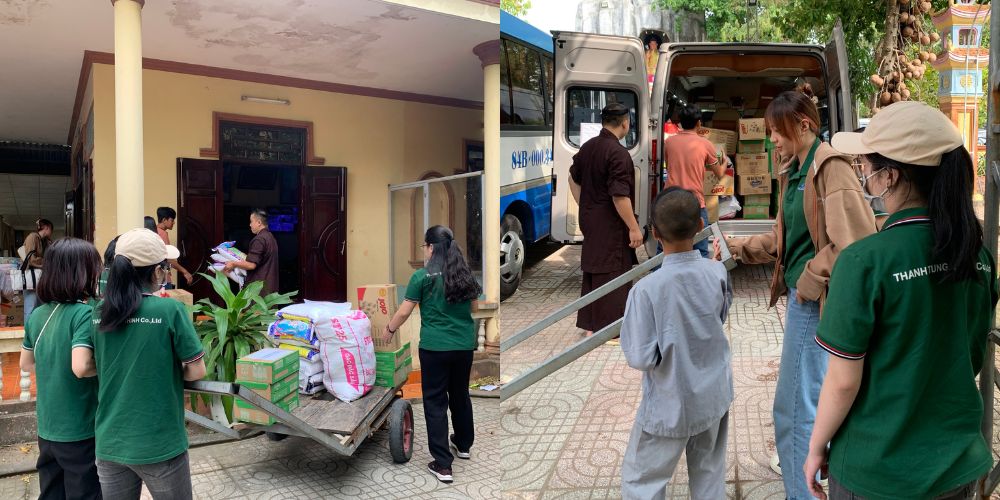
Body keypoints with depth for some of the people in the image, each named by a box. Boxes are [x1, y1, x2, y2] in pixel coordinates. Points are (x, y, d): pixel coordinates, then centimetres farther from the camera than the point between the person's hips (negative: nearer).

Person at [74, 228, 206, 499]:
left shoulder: (99, 312, -1)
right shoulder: (170, 310, -16)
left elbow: (81, 366, -1)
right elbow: (197, 371, -12)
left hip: (109, 444, 5)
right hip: (159, 445, -4)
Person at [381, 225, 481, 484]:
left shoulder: (423, 276, -9)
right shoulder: (465, 274, 6)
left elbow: (405, 311, -3)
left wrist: (389, 329, 13)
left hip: (435, 347, -5)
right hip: (465, 344, 5)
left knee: (435, 402, 3)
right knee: (461, 394, 23)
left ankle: (443, 465, 3)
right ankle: (464, 445, 42)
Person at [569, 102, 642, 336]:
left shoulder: (587, 147, 7)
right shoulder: (618, 153, -20)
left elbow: (574, 179, 18)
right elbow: (620, 196, -23)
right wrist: (634, 228, -16)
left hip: (589, 220, 9)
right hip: (610, 225, -9)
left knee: (592, 271, 17)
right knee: (611, 274, 1)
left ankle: (588, 323, 27)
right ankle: (607, 329, 10)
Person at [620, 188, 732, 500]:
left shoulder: (646, 289, -26)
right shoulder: (718, 272, -11)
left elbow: (640, 358, -20)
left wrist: (628, 331, -6)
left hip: (670, 407, -5)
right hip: (715, 397, 5)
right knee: (710, 474, 22)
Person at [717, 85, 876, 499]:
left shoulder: (831, 168, -15)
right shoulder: (793, 171, 12)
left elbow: (854, 240, -22)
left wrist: (810, 281, -15)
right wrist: (736, 248, 9)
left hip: (815, 299, -9)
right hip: (801, 293, 9)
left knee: (795, 407, -1)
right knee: (820, 401, 22)